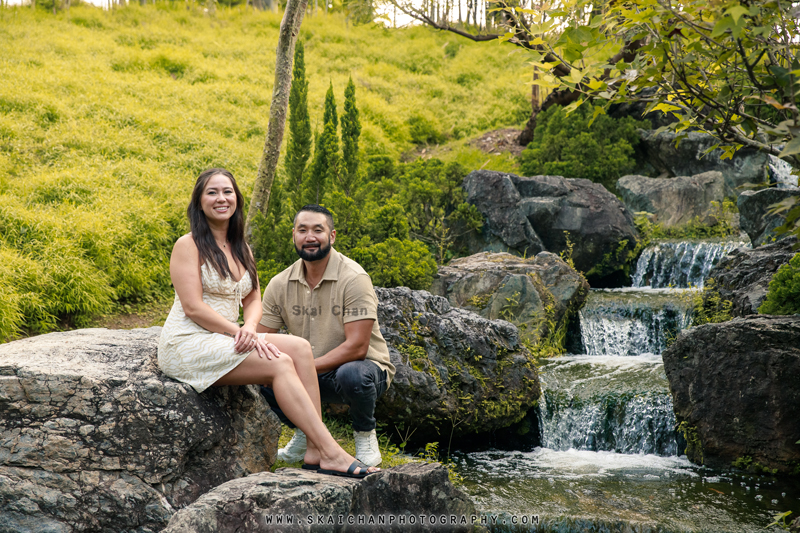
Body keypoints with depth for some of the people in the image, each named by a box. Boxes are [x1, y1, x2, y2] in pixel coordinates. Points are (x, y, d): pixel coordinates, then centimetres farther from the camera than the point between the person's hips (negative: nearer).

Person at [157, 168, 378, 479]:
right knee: (280, 363, -24)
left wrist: (249, 327, -12)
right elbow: (193, 307, -14)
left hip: (223, 340, 7)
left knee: (300, 347, -16)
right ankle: (330, 453, -24)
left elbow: (253, 301, 11)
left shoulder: (241, 250, 16)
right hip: (188, 345, -7)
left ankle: (315, 450, -22)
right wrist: (239, 332, -20)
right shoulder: (188, 246, -6)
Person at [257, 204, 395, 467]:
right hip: (313, 376, 5)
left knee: (351, 374, -38)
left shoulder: (353, 278, -18)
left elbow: (357, 347, -24)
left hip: (365, 368, -4)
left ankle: (365, 436, -6)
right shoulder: (280, 284, -3)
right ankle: (305, 434, 8)